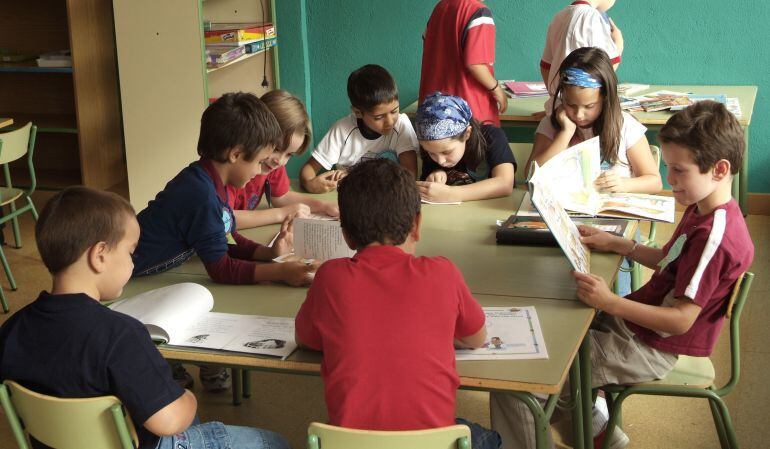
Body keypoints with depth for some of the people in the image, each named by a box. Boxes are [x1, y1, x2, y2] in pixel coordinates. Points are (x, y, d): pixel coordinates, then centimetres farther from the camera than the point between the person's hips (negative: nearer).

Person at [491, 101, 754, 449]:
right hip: (632, 321, 11)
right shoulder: (703, 211, 5)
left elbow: (682, 320, -28)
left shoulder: (713, 237, -27)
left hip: (650, 349, -11)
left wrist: (611, 303, -33)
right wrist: (616, 244, 11)